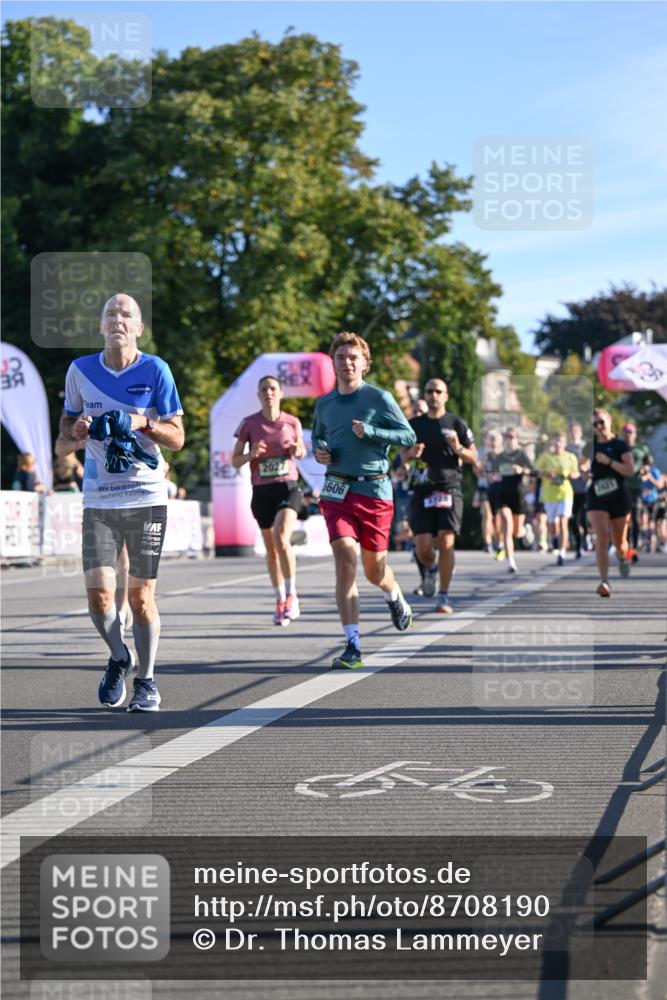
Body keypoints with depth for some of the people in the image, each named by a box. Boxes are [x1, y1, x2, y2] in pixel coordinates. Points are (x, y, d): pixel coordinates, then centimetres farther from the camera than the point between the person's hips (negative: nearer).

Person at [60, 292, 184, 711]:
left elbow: (177, 438, 0)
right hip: (99, 501, 2)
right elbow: (67, 422, 18)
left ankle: (147, 681, 18)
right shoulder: (81, 370, 4)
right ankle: (119, 659, 21)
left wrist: (143, 423, -18)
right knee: (99, 594, -8)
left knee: (141, 596, 0)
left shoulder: (155, 370, -2)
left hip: (147, 498, -2)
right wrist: (77, 428, -5)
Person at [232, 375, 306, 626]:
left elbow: (301, 450, 17)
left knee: (282, 539, -22)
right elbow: (235, 461, 2)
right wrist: (251, 454, -18)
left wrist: (298, 450, -6)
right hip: (262, 491, 2)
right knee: (271, 549, 9)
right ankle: (280, 601, 24)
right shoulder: (249, 424, 0)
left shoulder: (292, 422, 2)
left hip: (288, 487, -1)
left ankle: (291, 595, -7)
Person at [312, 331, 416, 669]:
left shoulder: (379, 398, -3)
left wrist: (369, 432, -17)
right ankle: (353, 645, -16)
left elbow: (409, 436, -4)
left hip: (375, 490, -2)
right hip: (337, 490, 2)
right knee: (345, 558, -16)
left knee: (375, 569, 8)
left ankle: (395, 598, 47)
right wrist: (319, 451, 4)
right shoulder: (324, 404, 10)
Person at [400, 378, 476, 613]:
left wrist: (459, 449, -13)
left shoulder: (456, 424, 6)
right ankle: (431, 569, 29)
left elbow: (473, 458, 8)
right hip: (422, 490, 2)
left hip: (449, 489, -2)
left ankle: (444, 596, -2)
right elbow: (403, 456, 18)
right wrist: (411, 453, -5)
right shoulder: (415, 424, 11)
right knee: (423, 546, -6)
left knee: (446, 543, -12)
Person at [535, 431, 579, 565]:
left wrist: (573, 475, -5)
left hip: (565, 493, -1)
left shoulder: (570, 457, 6)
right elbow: (536, 471, 4)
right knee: (552, 524, 9)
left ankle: (562, 554, -17)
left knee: (563, 523, -15)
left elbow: (576, 472, 17)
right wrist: (545, 474, -15)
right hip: (550, 494, 1)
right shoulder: (545, 456, 4)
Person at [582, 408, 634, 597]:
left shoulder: (620, 445, -3)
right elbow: (582, 463, 28)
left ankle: (623, 557, 50)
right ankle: (604, 582, -21)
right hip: (596, 498, 1)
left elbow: (630, 470, -14)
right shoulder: (591, 446, 8)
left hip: (618, 497, -1)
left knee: (619, 542, 11)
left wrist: (608, 461, -22)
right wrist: (584, 471, 4)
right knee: (602, 537, -17)